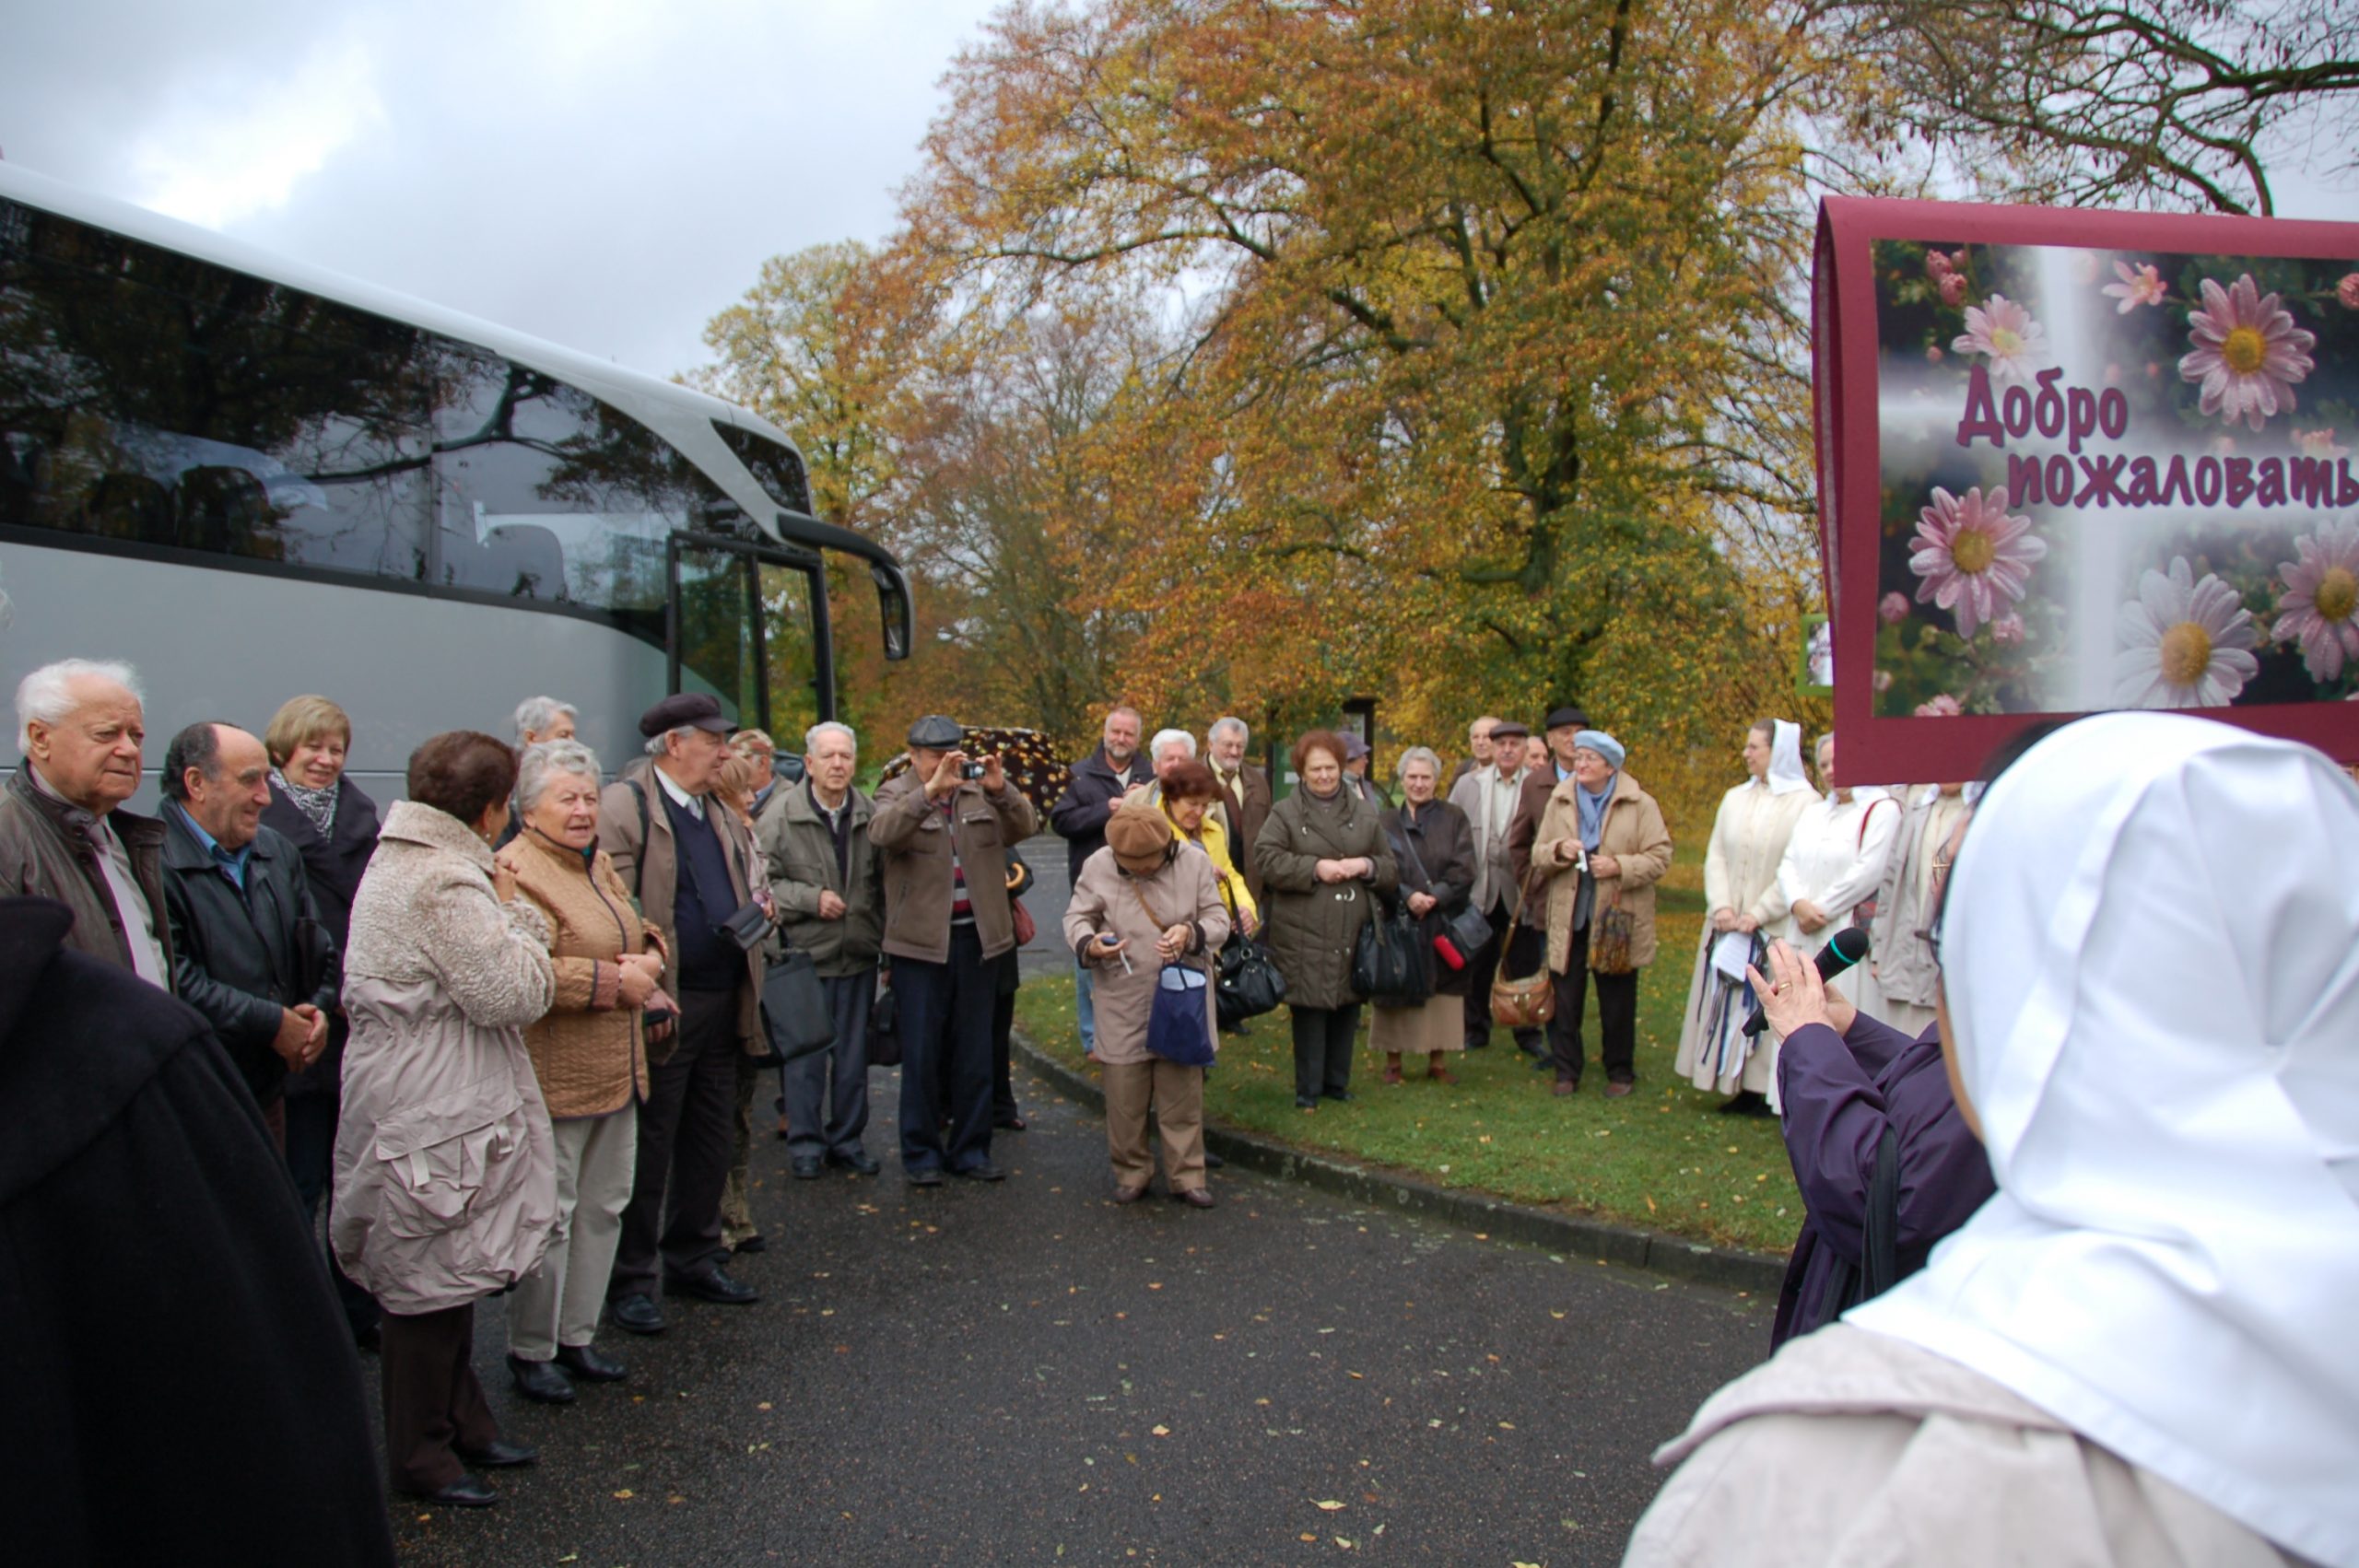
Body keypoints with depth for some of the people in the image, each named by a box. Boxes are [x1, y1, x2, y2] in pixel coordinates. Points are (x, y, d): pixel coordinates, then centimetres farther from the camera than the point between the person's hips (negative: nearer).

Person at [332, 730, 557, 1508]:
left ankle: (462, 1424, 32)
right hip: (432, 1114, -11)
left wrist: (501, 910, 6)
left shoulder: (398, 861, 11)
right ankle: (420, 1455, 16)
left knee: (445, 1279, 19)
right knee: (431, 1282, 3)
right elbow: (513, 993, -22)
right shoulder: (446, 883, -22)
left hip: (427, 1104, 11)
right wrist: (515, 911, -10)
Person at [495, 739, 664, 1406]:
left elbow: (641, 931, 21)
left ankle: (576, 1336, 28)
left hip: (615, 1071, 9)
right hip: (555, 1077, -9)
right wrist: (614, 981, -20)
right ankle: (529, 1350, 16)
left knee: (603, 1207, 15)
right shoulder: (517, 869, -13)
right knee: (549, 1214, 1)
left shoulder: (599, 862, 14)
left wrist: (650, 959, -2)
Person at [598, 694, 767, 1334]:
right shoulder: (623, 806, -10)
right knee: (648, 1150, 3)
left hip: (723, 1005, 8)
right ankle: (631, 1280, 15)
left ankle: (694, 1259, 30)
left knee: (712, 1143, 16)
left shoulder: (719, 812, 17)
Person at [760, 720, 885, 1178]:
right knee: (804, 1056, 4)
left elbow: (882, 881, 11)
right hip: (804, 955, -3)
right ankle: (804, 1142, 17)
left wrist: (882, 937, 6)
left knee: (853, 1056, 12)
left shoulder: (870, 814, 3)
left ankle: (847, 1139, 25)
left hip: (859, 956, 3)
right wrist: (811, 899, -16)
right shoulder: (780, 813, -8)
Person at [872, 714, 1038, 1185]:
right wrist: (931, 791, -34)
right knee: (921, 1053, 2)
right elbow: (882, 832, -22)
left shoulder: (981, 795, 9)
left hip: (977, 938, 3)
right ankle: (921, 1153, 13)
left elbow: (1023, 827, -6)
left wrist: (1001, 790, -25)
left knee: (975, 1052, 10)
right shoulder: (896, 794, 0)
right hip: (921, 940, -3)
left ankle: (970, 1150, 20)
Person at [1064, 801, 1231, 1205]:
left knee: (1183, 1094, 6)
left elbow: (1219, 920, -1)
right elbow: (1077, 917, 3)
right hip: (1122, 1007, 0)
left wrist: (1192, 933, -23)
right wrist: (1089, 944, -20)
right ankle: (1131, 1172, 25)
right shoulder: (1098, 867, -6)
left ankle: (1186, 1176, 19)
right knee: (1124, 1095, 6)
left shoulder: (1194, 862, -5)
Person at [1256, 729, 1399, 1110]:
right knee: (1310, 1007, -2)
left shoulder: (1364, 814, 13)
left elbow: (1392, 868, 15)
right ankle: (1308, 1089, 10)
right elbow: (1268, 860, -9)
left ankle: (1337, 1082, 22)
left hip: (1354, 932, 3)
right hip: (1304, 934, -3)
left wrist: (1365, 865, -6)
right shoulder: (1284, 813, 3)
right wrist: (1315, 868, -15)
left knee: (1347, 1008, 7)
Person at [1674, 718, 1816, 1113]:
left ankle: (1766, 1089, 6)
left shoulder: (1805, 802, -8)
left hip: (1774, 928, -5)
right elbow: (1716, 855, 6)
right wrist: (1721, 906, -8)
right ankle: (1741, 1087, 13)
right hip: (1728, 925, 5)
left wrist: (1758, 914, -16)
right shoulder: (1736, 798, 10)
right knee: (1730, 1004, 6)